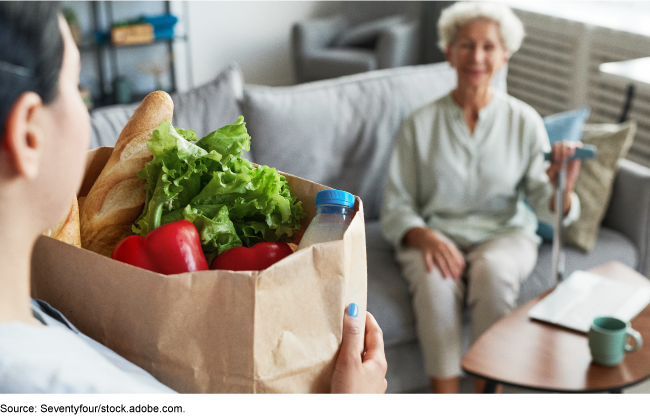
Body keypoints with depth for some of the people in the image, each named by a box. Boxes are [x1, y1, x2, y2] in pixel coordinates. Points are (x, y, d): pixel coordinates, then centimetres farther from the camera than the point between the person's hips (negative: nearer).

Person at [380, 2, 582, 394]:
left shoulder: (524, 120, 1)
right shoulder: (421, 124, 0)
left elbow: (547, 205, -3)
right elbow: (396, 207, -1)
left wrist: (562, 187, -28)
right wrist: (425, 237, -23)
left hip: (505, 233, 0)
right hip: (435, 237, 0)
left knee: (494, 269, -34)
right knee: (436, 279, -33)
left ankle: (489, 389, -19)